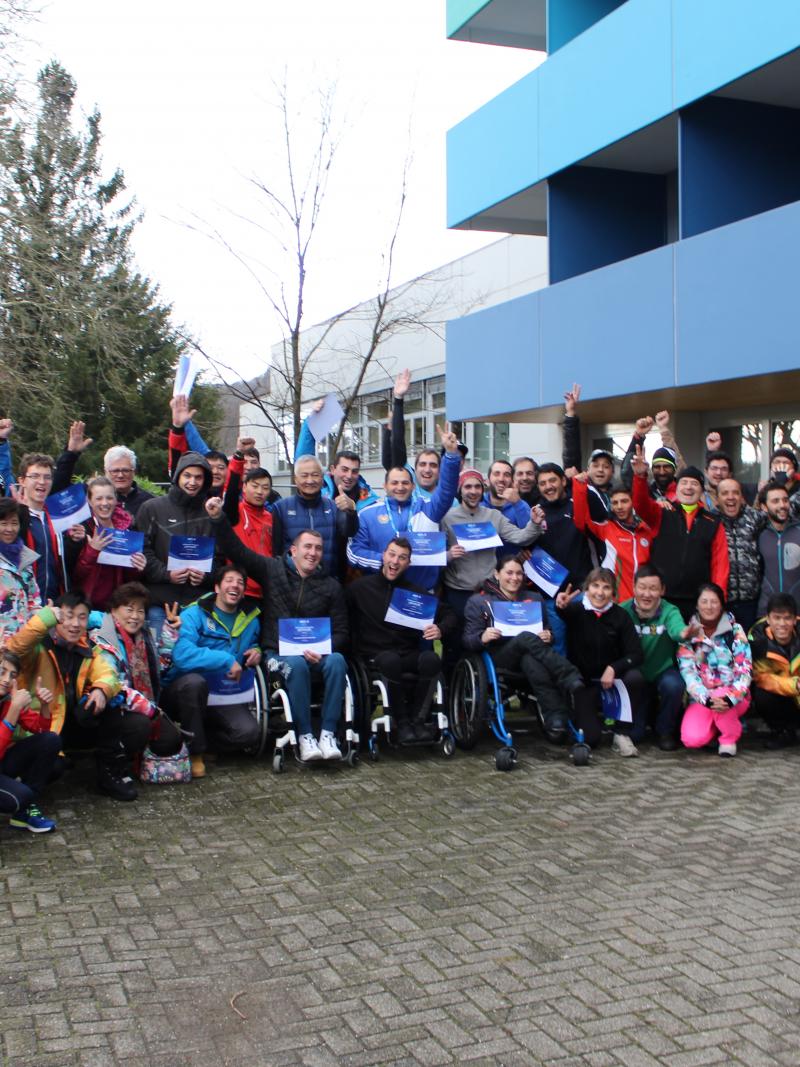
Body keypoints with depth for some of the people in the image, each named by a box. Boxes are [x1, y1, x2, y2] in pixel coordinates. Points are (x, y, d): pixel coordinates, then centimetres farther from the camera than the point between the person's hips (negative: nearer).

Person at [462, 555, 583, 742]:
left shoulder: (534, 599, 26)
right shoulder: (479, 602, 15)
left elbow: (547, 632, 21)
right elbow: (468, 641, 5)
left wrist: (548, 637, -4)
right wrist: (482, 638, -18)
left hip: (528, 654, 3)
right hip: (499, 656, -2)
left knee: (531, 660, -39)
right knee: (527, 638, -37)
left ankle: (554, 718, -53)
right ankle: (570, 678, -47)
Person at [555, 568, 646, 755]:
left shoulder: (620, 616, -3)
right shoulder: (575, 611, -7)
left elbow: (635, 655, -9)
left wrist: (613, 668, -26)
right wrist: (560, 606, -56)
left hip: (611, 679, 2)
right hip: (583, 683, -2)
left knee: (635, 677, -30)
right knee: (590, 738, -18)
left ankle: (621, 734, -11)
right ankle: (579, 717, 21)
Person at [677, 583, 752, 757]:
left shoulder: (735, 631, -2)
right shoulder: (688, 634, -1)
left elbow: (745, 670, -10)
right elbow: (688, 672, -11)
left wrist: (730, 698, -28)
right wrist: (707, 699, -28)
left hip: (733, 697, 0)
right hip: (701, 698, 0)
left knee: (720, 697, -36)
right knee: (692, 739, -26)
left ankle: (730, 737, -6)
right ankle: (717, 725, 9)